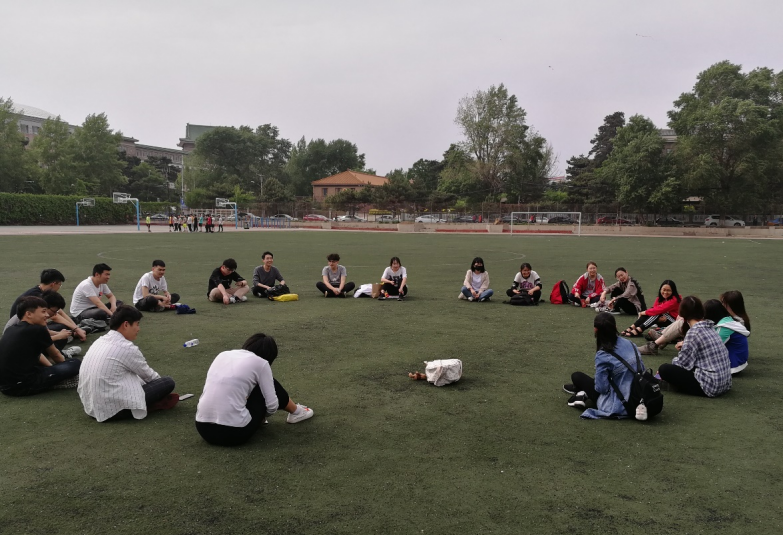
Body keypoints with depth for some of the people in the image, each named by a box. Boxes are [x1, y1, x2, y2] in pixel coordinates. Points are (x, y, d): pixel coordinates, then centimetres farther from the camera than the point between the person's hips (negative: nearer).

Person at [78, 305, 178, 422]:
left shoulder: (101, 341, 9)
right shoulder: (127, 348, -15)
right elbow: (148, 375, 3)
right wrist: (161, 382, 24)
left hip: (91, 406, 9)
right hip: (113, 409, -9)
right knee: (168, 382, -4)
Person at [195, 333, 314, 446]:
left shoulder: (223, 355, 16)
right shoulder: (260, 363, 1)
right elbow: (272, 406, 1)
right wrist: (261, 415, 25)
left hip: (203, 429, 5)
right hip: (234, 432, -5)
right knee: (268, 385, 19)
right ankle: (296, 412, 39)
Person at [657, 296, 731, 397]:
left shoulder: (694, 332, -16)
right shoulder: (709, 328, 8)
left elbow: (682, 363, -12)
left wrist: (674, 361, 7)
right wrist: (686, 345, 31)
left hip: (711, 385, -9)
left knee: (664, 369, -7)